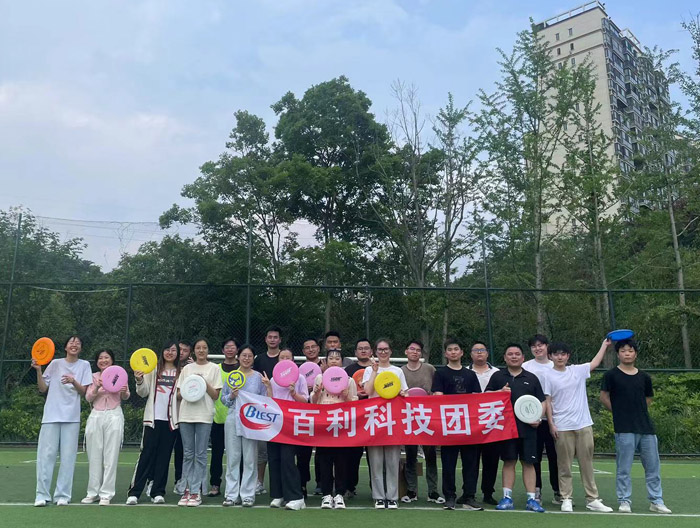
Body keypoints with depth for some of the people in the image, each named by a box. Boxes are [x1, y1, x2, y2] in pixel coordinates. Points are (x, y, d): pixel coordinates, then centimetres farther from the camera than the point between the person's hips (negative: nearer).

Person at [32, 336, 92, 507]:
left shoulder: (84, 365, 7)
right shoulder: (55, 363, 9)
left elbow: (83, 391, 1)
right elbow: (43, 389, 7)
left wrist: (73, 381, -17)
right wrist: (38, 370, -5)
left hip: (71, 417, 0)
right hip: (51, 415, 0)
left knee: (68, 456, 0)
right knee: (46, 454, -3)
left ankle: (63, 495, 6)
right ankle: (42, 495, 5)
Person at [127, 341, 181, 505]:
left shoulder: (181, 372, 6)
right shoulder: (153, 369, 7)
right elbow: (143, 393, 5)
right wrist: (139, 381, -13)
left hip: (171, 419, 1)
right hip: (153, 418, 0)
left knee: (164, 456, 6)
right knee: (146, 454, -2)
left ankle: (158, 492, 13)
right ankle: (134, 492, 4)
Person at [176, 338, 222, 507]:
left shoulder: (214, 368, 5)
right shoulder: (187, 368, 13)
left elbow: (216, 396, 1)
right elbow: (178, 396, 13)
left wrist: (205, 383, -12)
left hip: (204, 416, -3)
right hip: (186, 415, 3)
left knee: (200, 454, -2)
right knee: (187, 454, 5)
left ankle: (196, 492, 4)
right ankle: (188, 489, 13)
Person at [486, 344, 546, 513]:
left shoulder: (532, 378, 10)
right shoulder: (497, 376, 8)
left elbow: (541, 402, 12)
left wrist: (539, 418, -5)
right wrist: (499, 392, -12)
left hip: (528, 428, 1)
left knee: (528, 462, 2)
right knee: (509, 461, 4)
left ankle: (531, 499, 8)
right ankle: (507, 498, 9)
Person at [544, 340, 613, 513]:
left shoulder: (578, 370, 8)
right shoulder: (549, 376, -2)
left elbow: (595, 363, 23)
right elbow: (547, 402, -2)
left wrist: (605, 344, 22)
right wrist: (551, 424, -7)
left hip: (584, 425, 3)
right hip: (562, 427, -3)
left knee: (587, 464, 8)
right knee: (564, 465, 2)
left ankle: (592, 499, 15)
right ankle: (566, 499, 11)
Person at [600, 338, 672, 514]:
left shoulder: (644, 377, 9)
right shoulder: (611, 375, -3)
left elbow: (648, 399, 21)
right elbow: (604, 398, 2)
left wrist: (636, 411, 12)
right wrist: (620, 412, 5)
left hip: (646, 427, 4)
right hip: (624, 429, -4)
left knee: (653, 467, 10)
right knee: (623, 468, 1)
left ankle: (656, 501, 22)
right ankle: (624, 501, 11)